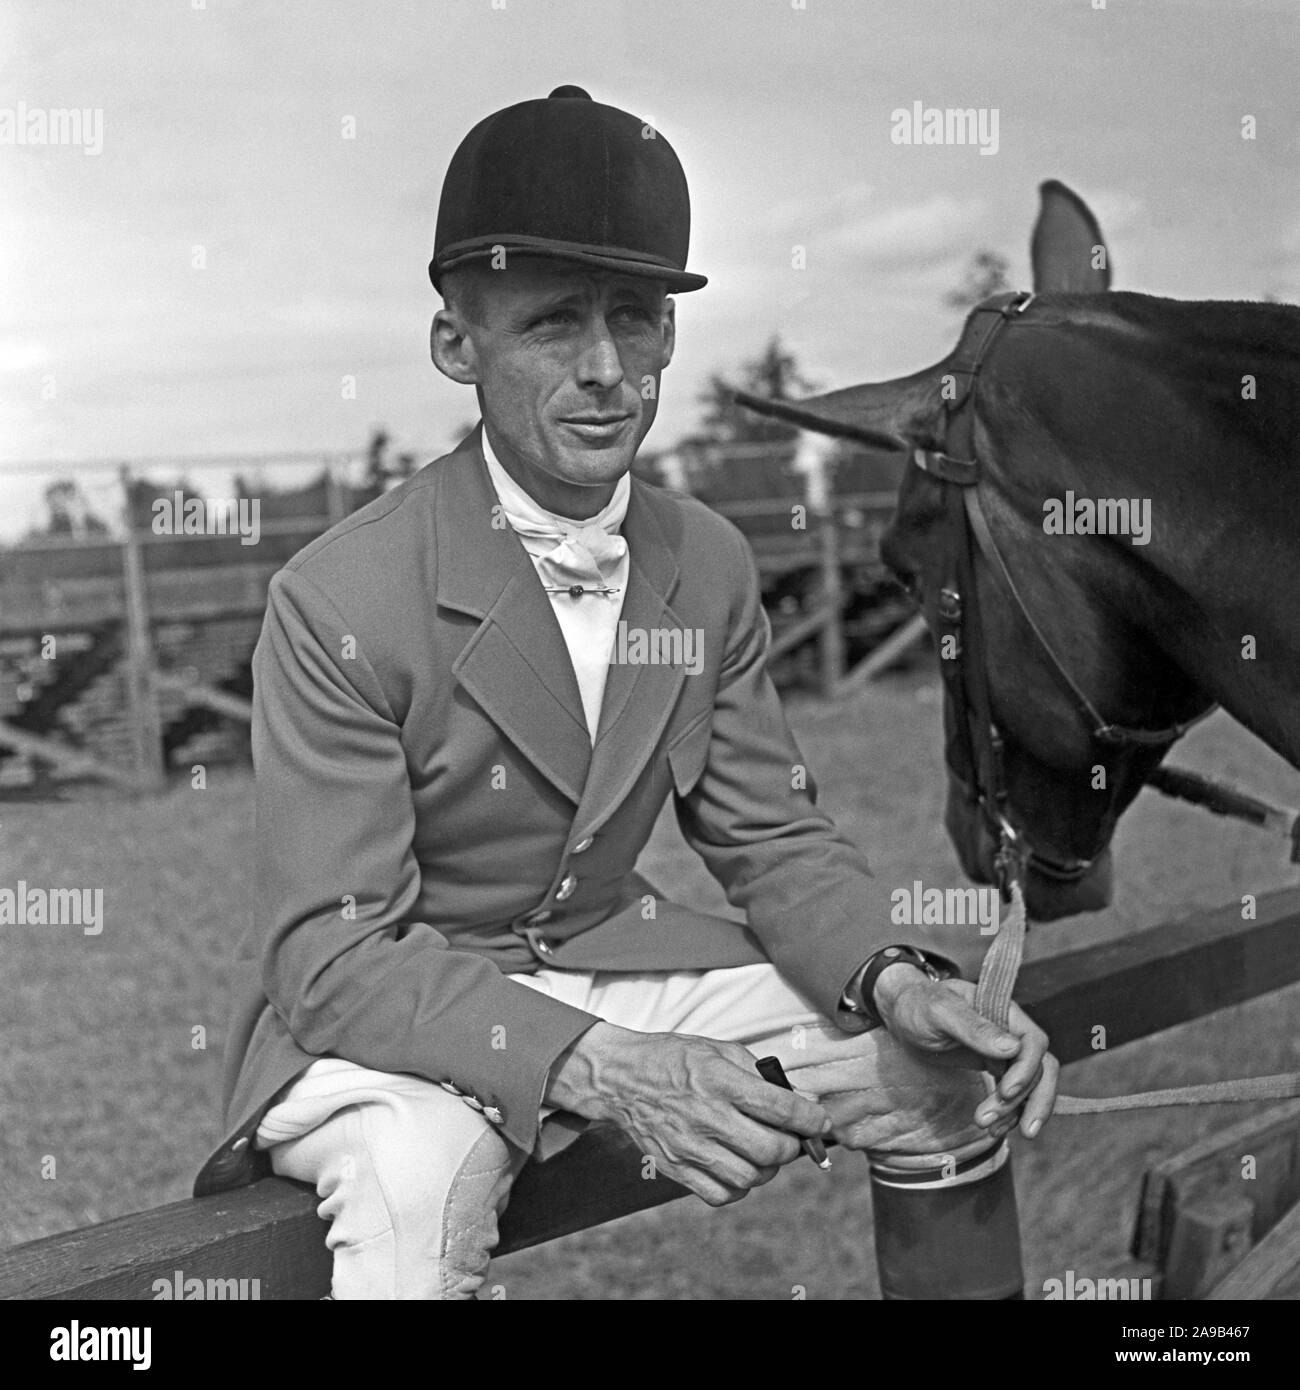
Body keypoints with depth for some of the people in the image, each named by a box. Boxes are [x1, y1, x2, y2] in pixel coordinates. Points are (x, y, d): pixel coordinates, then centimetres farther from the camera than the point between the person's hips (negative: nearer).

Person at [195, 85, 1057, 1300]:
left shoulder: (709, 569, -2)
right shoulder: (338, 605, -21)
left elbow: (773, 837, 3)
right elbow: (331, 951, -23)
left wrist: (894, 979, -19)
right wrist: (598, 1068, -38)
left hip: (610, 958, 6)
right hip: (374, 1010, -5)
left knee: (961, 1075, -2)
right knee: (414, 1175, -39)